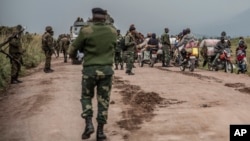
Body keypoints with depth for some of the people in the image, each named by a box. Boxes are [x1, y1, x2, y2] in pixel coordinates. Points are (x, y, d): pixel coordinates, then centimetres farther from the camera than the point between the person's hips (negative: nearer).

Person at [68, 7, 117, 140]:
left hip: (90, 69, -2)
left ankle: (88, 124, 2)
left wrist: (72, 54, 21)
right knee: (103, 100, 10)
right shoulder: (113, 31, 4)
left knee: (86, 97, 17)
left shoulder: (86, 30, -7)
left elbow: (72, 51, -1)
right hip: (107, 69, 2)